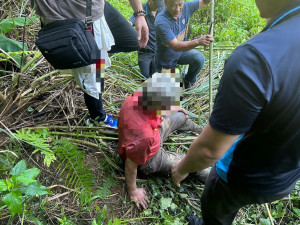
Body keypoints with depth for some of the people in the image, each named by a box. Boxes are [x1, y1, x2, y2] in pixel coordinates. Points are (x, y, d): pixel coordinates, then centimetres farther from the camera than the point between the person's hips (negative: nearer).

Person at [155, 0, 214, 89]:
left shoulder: (186, 8, -16)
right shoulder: (161, 22, -34)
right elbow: (175, 46, -39)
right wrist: (198, 41, -53)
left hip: (182, 51, 4)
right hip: (166, 60, -4)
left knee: (199, 58, -25)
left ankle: (188, 82, 2)